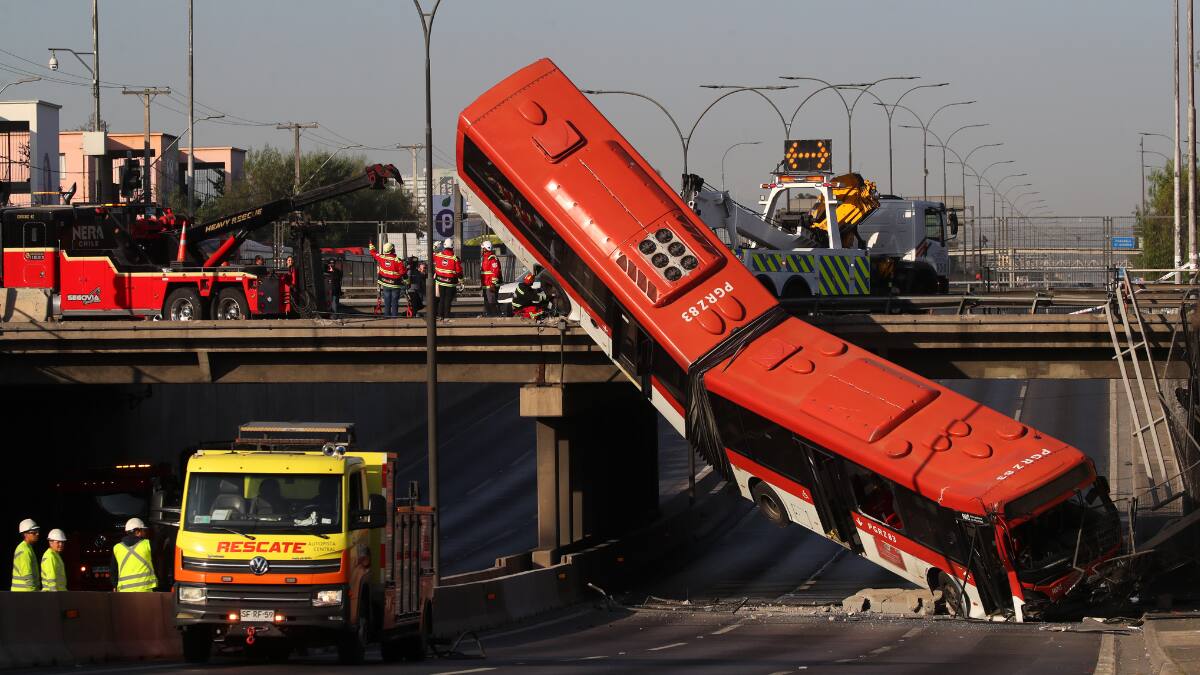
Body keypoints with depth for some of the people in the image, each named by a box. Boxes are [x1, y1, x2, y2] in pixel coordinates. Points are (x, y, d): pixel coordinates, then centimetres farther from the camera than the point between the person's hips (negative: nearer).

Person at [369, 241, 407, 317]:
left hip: (385, 285, 3)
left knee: (387, 303, 9)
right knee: (394, 302, 2)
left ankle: (387, 316, 9)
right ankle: (394, 316, 1)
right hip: (395, 285, -3)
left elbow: (373, 252, 13)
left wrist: (371, 244, 28)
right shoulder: (398, 261, -15)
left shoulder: (381, 258, -4)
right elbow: (402, 272, -19)